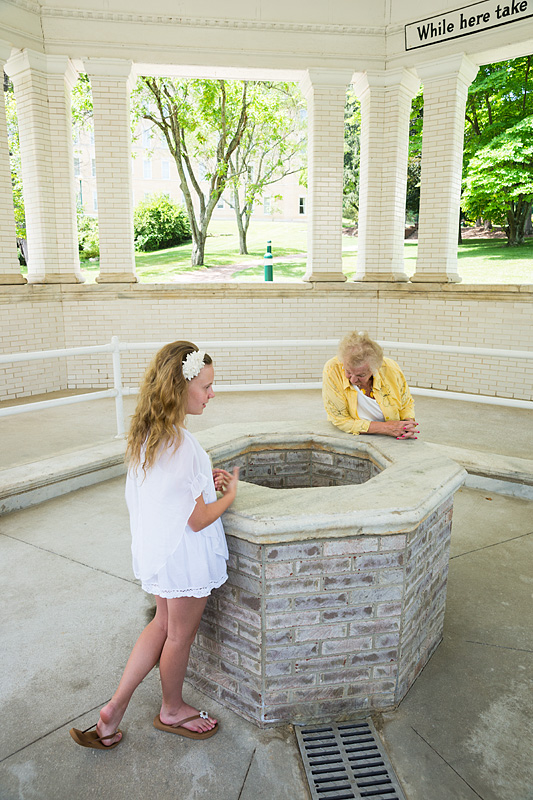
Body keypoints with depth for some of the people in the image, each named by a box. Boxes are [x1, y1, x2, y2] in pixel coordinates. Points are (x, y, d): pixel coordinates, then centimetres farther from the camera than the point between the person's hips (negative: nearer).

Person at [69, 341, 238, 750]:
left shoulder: (147, 433, -2)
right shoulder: (183, 445, -30)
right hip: (186, 553, -8)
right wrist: (230, 494, -7)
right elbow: (197, 519, -23)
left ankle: (115, 708, 32)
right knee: (180, 635, 16)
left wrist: (204, 480, 4)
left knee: (164, 624, 26)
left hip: (157, 545, 8)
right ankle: (172, 711, 42)